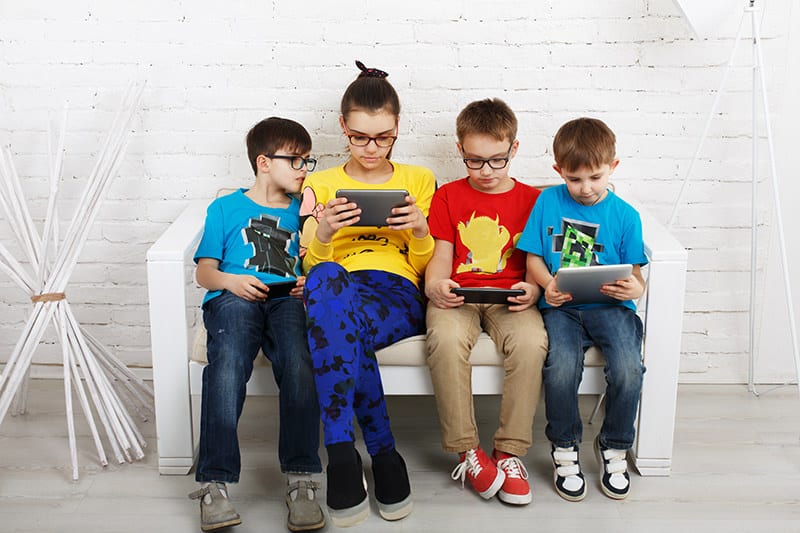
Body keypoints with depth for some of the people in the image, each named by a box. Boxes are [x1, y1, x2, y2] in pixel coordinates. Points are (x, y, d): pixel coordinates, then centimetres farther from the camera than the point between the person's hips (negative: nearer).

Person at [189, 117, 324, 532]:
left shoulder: (301, 210, 28)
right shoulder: (226, 208, 21)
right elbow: (204, 270, 15)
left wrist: (310, 284, -2)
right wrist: (229, 280, -7)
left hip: (287, 300, 1)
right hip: (232, 297, -1)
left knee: (299, 363, -33)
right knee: (228, 363, -34)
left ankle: (300, 481, -34)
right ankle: (214, 484, -36)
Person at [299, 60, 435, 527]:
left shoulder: (419, 181, 21)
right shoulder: (321, 185, 21)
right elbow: (311, 266, 14)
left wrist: (421, 231, -6)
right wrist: (322, 234, -9)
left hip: (397, 296, -1)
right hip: (337, 294, 1)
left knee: (336, 318, -39)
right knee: (326, 277, -41)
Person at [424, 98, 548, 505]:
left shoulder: (530, 199, 13)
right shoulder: (448, 196, 14)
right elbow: (441, 255, 8)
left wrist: (533, 289, -14)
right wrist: (434, 284, -14)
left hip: (509, 298, 0)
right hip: (457, 295, 0)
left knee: (531, 342, -33)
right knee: (446, 339, -34)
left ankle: (510, 450, -17)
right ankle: (465, 449, -19)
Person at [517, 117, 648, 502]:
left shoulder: (624, 215, 6)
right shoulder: (549, 202, 7)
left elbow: (634, 274, 6)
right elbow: (533, 258, 8)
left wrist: (635, 289, -18)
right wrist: (549, 283, -12)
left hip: (610, 306, 1)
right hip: (562, 307, 0)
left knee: (628, 371, -25)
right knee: (561, 368, -29)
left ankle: (614, 448, 5)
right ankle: (564, 449, -1)